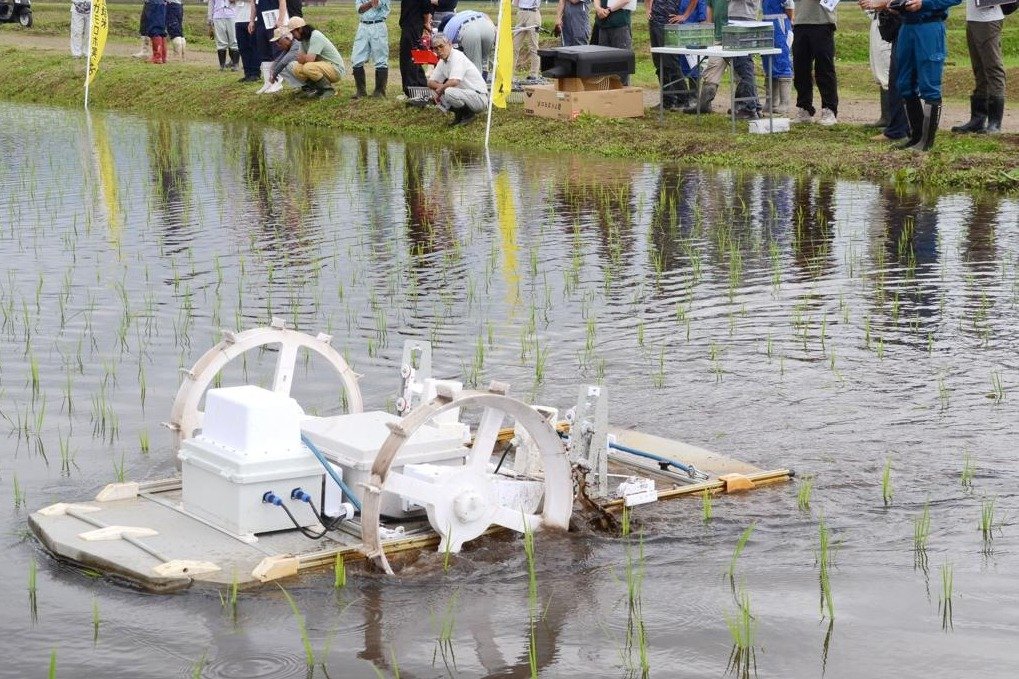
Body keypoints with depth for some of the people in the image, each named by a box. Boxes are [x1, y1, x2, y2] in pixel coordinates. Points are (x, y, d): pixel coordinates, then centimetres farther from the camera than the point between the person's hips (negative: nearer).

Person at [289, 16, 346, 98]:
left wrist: (302, 58, -6)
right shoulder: (304, 39, 8)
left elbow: (310, 59, -27)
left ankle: (329, 90, -14)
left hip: (335, 69, -9)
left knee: (308, 67, -32)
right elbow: (300, 59, 6)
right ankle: (317, 89, 3)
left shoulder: (316, 37, -21)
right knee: (297, 69, -7)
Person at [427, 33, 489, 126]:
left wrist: (441, 89, -14)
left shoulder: (458, 57, -19)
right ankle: (459, 114, 9)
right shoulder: (442, 61, 8)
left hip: (479, 97, -9)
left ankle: (468, 114, -10)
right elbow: (430, 83, 12)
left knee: (449, 92, -33)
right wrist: (441, 86, -10)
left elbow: (454, 81, -33)